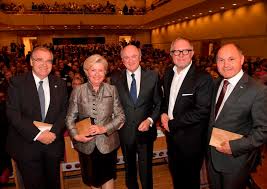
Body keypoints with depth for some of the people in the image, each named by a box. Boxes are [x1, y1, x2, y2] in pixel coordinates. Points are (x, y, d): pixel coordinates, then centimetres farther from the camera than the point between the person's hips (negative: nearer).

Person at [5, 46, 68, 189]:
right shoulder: (17, 83, -6)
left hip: (53, 144, 3)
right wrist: (37, 134, -20)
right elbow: (13, 114, -13)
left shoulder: (59, 84, 2)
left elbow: (64, 111, 1)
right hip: (26, 146, -2)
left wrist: (54, 131, -15)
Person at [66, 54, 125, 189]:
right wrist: (75, 135, -14)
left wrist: (104, 128, -15)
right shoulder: (78, 91, -3)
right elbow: (70, 117, 1)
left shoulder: (112, 90, -3)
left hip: (107, 144, 0)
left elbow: (120, 116, -3)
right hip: (86, 144, 1)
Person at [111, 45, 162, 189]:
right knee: (129, 170, 23)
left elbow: (159, 103, -1)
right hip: (125, 132, 1)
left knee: (146, 171, 15)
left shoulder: (152, 76, -6)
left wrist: (150, 120, -13)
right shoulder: (115, 79, -4)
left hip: (145, 131, -1)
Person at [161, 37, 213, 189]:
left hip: (190, 140, -6)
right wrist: (164, 113, -6)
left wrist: (172, 123, -19)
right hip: (171, 134, 6)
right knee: (175, 173, 27)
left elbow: (201, 112, -24)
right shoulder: (168, 74, 2)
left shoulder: (203, 78, -20)